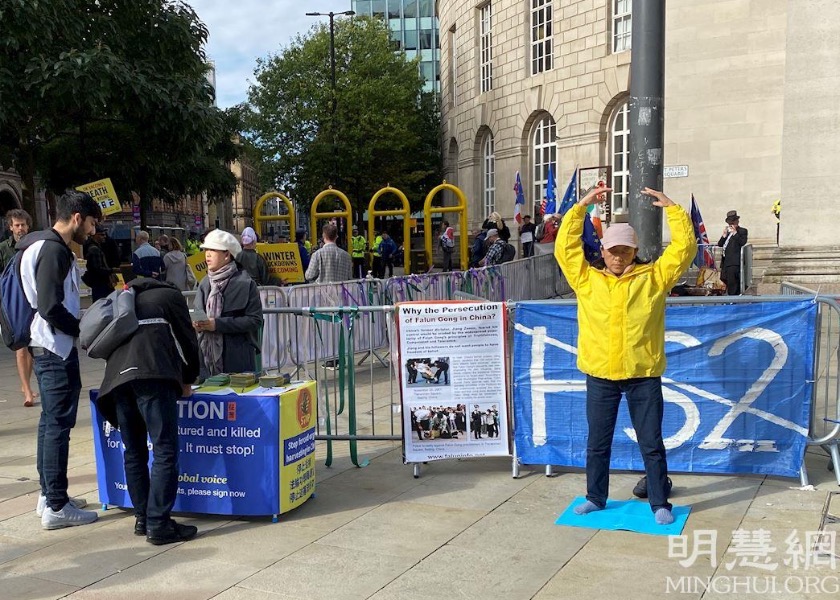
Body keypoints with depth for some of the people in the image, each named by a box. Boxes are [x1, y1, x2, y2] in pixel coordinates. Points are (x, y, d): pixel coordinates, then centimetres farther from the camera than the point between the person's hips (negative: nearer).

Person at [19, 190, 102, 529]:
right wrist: (85, 330, -12)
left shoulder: (49, 246, 14)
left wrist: (80, 326, 10)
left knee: (51, 421, 16)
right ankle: (56, 507, 1)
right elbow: (50, 308, -24)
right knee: (59, 424, -5)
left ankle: (48, 495, 26)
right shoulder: (53, 250, -18)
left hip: (47, 347, 11)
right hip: (57, 349, -11)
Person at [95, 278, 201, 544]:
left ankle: (142, 518, 17)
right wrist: (187, 381, 29)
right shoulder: (170, 295, 22)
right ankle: (159, 525, -8)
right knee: (165, 451, -5)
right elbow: (187, 341, 16)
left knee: (134, 452, 14)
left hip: (116, 379, 6)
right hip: (152, 375, -6)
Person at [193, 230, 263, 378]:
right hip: (208, 357, 5)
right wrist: (197, 324, -6)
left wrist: (218, 324, -16)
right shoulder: (205, 283, 10)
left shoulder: (244, 282, -6)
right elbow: (198, 313, 18)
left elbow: (255, 320, -11)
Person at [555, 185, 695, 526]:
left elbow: (684, 248, 0)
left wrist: (672, 208, -2)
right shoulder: (586, 279, 4)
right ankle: (596, 498, 28)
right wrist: (581, 207, 0)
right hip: (600, 375, 1)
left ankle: (659, 503, 21)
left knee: (652, 443, 8)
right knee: (597, 442, 12)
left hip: (644, 375, -1)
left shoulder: (653, 278, 3)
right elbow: (565, 248, 0)